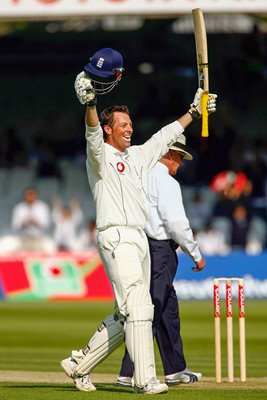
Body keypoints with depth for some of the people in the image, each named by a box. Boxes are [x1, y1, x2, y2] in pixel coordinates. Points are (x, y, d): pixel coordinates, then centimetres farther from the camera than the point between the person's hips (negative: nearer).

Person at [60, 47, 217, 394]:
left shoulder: (137, 156, 21)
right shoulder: (100, 156, -2)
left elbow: (165, 136, 32)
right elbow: (93, 135, -22)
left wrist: (194, 110, 36)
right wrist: (90, 102, -41)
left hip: (139, 239, 9)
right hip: (116, 238, -9)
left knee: (126, 315, 9)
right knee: (138, 307, -15)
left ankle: (80, 364, 18)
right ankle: (145, 379, -17)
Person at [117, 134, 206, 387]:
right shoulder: (165, 182, -12)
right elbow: (176, 223, -17)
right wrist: (196, 255, -7)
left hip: (137, 247, 9)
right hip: (159, 251, -9)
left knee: (168, 309, 15)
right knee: (151, 311, -7)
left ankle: (175, 370, 16)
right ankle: (129, 373, -9)